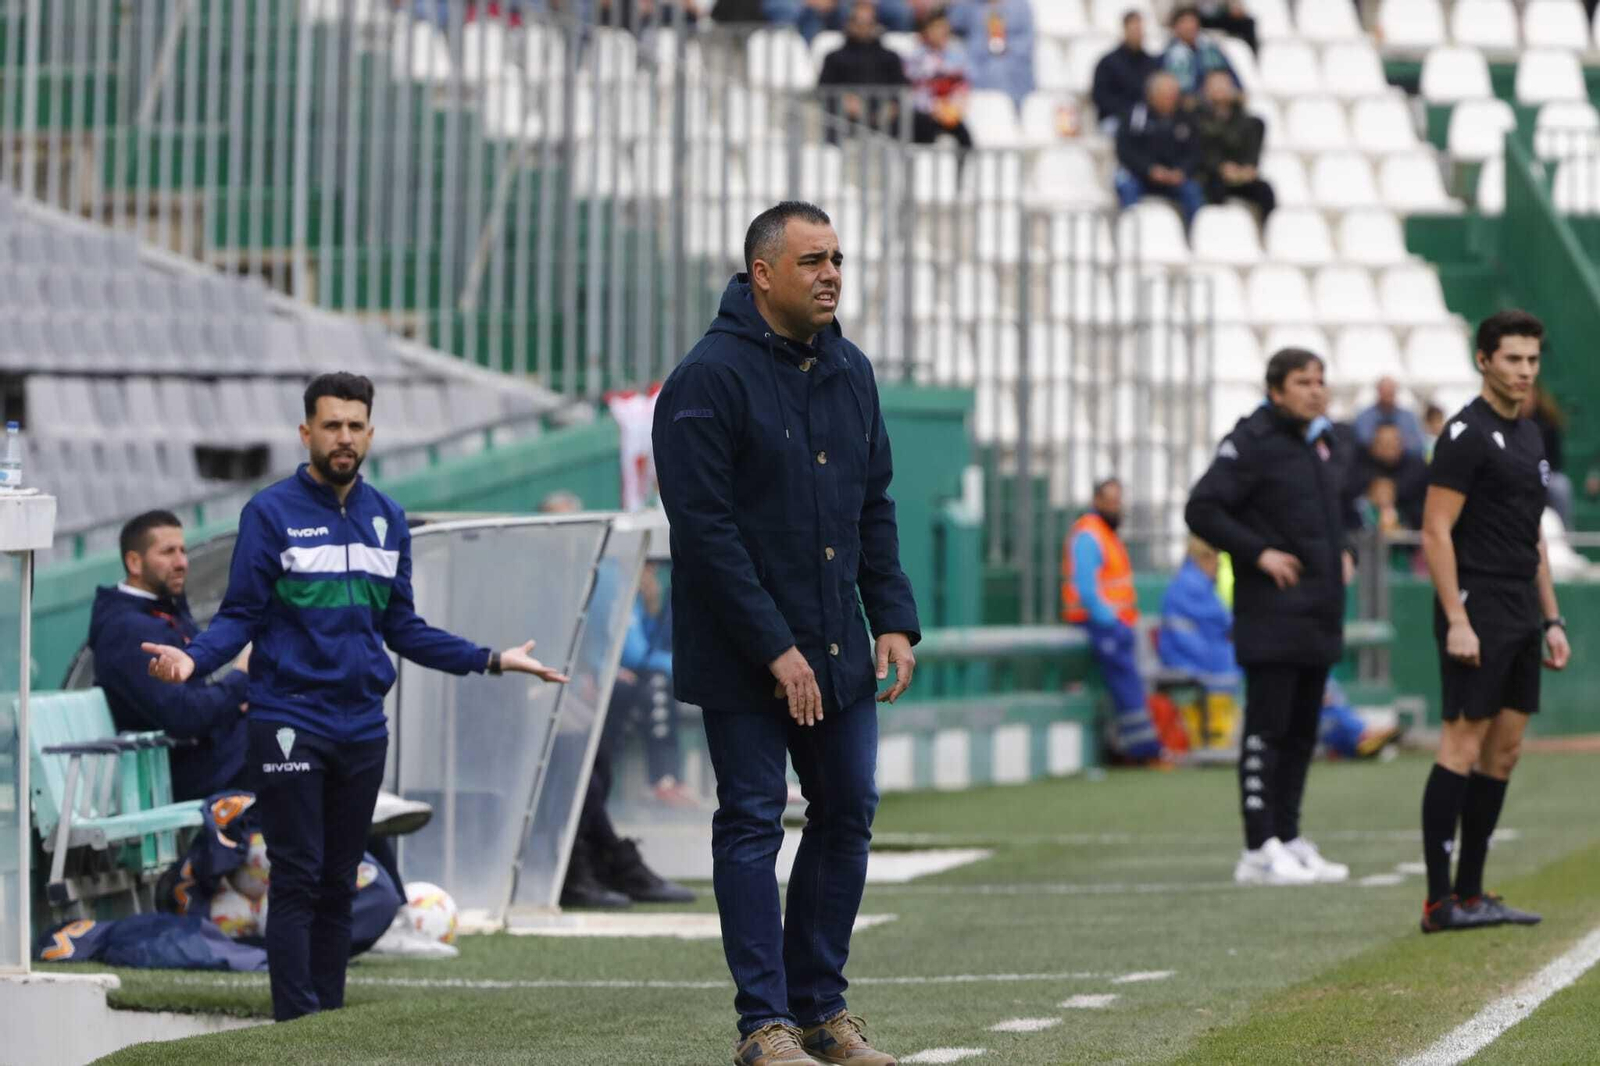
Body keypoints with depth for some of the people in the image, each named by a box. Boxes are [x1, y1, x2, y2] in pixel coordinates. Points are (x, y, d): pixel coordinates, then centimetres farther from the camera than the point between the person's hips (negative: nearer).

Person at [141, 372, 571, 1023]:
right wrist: (194, 659, -26)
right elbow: (239, 616, -6)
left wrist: (490, 660, 13)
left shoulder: (387, 519, 12)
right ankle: (296, 1027, -7)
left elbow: (401, 628, 17)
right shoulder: (271, 512, -4)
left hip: (362, 727, 5)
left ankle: (331, 1019, 13)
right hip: (290, 726, -5)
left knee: (338, 886, 9)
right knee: (298, 881, -7)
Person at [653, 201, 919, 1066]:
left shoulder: (849, 372, 10)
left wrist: (894, 621, 4)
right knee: (752, 824, -2)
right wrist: (775, 648, -19)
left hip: (838, 650, 7)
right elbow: (704, 529, -17)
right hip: (743, 659, -7)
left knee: (846, 815, 9)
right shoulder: (709, 379, -13)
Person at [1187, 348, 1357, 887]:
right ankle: (1259, 850, -7)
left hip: (1319, 614, 8)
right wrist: (1259, 553, -17)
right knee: (1267, 728, -7)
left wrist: (1343, 552, 14)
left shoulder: (1325, 442, 15)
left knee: (1302, 730, 12)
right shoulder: (1252, 442, -10)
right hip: (1272, 614, -8)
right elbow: (1202, 509, -14)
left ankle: (1290, 839, 19)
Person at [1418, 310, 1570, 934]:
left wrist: (1551, 619, 18)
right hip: (1477, 615, -9)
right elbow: (1436, 532, -15)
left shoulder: (1529, 437, 17)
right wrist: (1456, 621, -20)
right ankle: (1440, 901, -9)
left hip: (1522, 619, 9)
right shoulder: (1467, 434, -10)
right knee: (1463, 746, -9)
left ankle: (1471, 893, 13)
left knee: (1503, 752, 8)